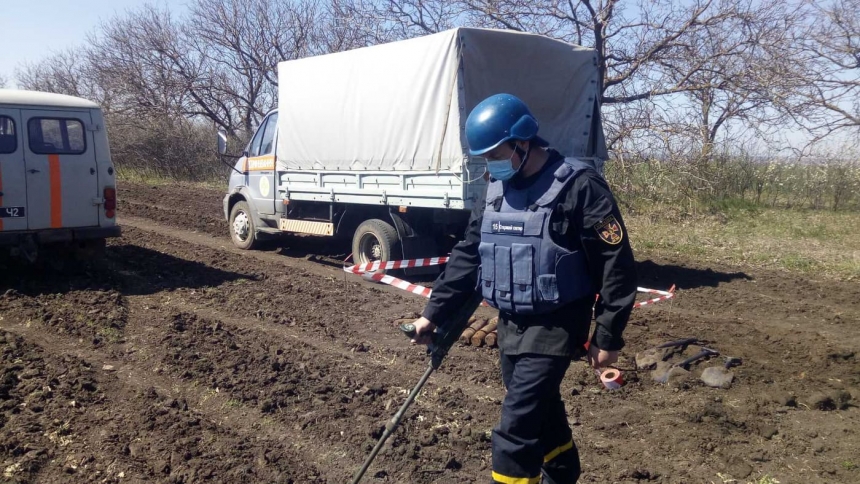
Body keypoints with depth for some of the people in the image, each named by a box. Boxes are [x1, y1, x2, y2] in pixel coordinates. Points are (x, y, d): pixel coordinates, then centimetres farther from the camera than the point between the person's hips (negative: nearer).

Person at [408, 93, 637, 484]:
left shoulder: (580, 187, -14)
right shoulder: (497, 189, 7)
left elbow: (616, 265, -13)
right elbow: (468, 255, 12)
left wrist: (608, 336, -13)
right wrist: (434, 313, 9)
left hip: (554, 327, -7)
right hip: (510, 325, 7)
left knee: (515, 429, -9)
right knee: (541, 410, 21)